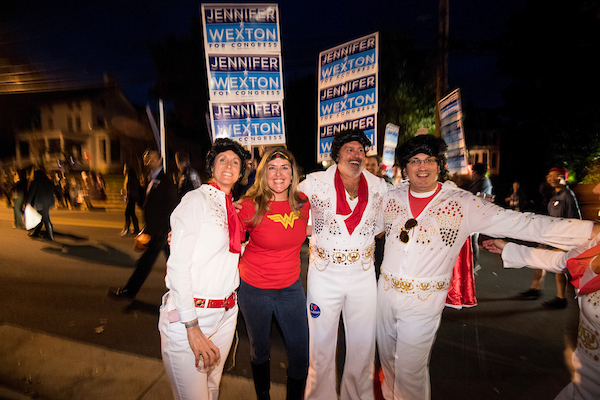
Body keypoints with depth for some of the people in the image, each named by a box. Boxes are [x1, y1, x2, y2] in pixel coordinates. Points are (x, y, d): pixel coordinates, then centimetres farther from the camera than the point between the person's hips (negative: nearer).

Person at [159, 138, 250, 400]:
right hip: (188, 314, -6)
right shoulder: (196, 200, -12)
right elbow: (178, 264, -17)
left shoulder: (231, 208, 9)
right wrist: (192, 327, -19)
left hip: (225, 314, 7)